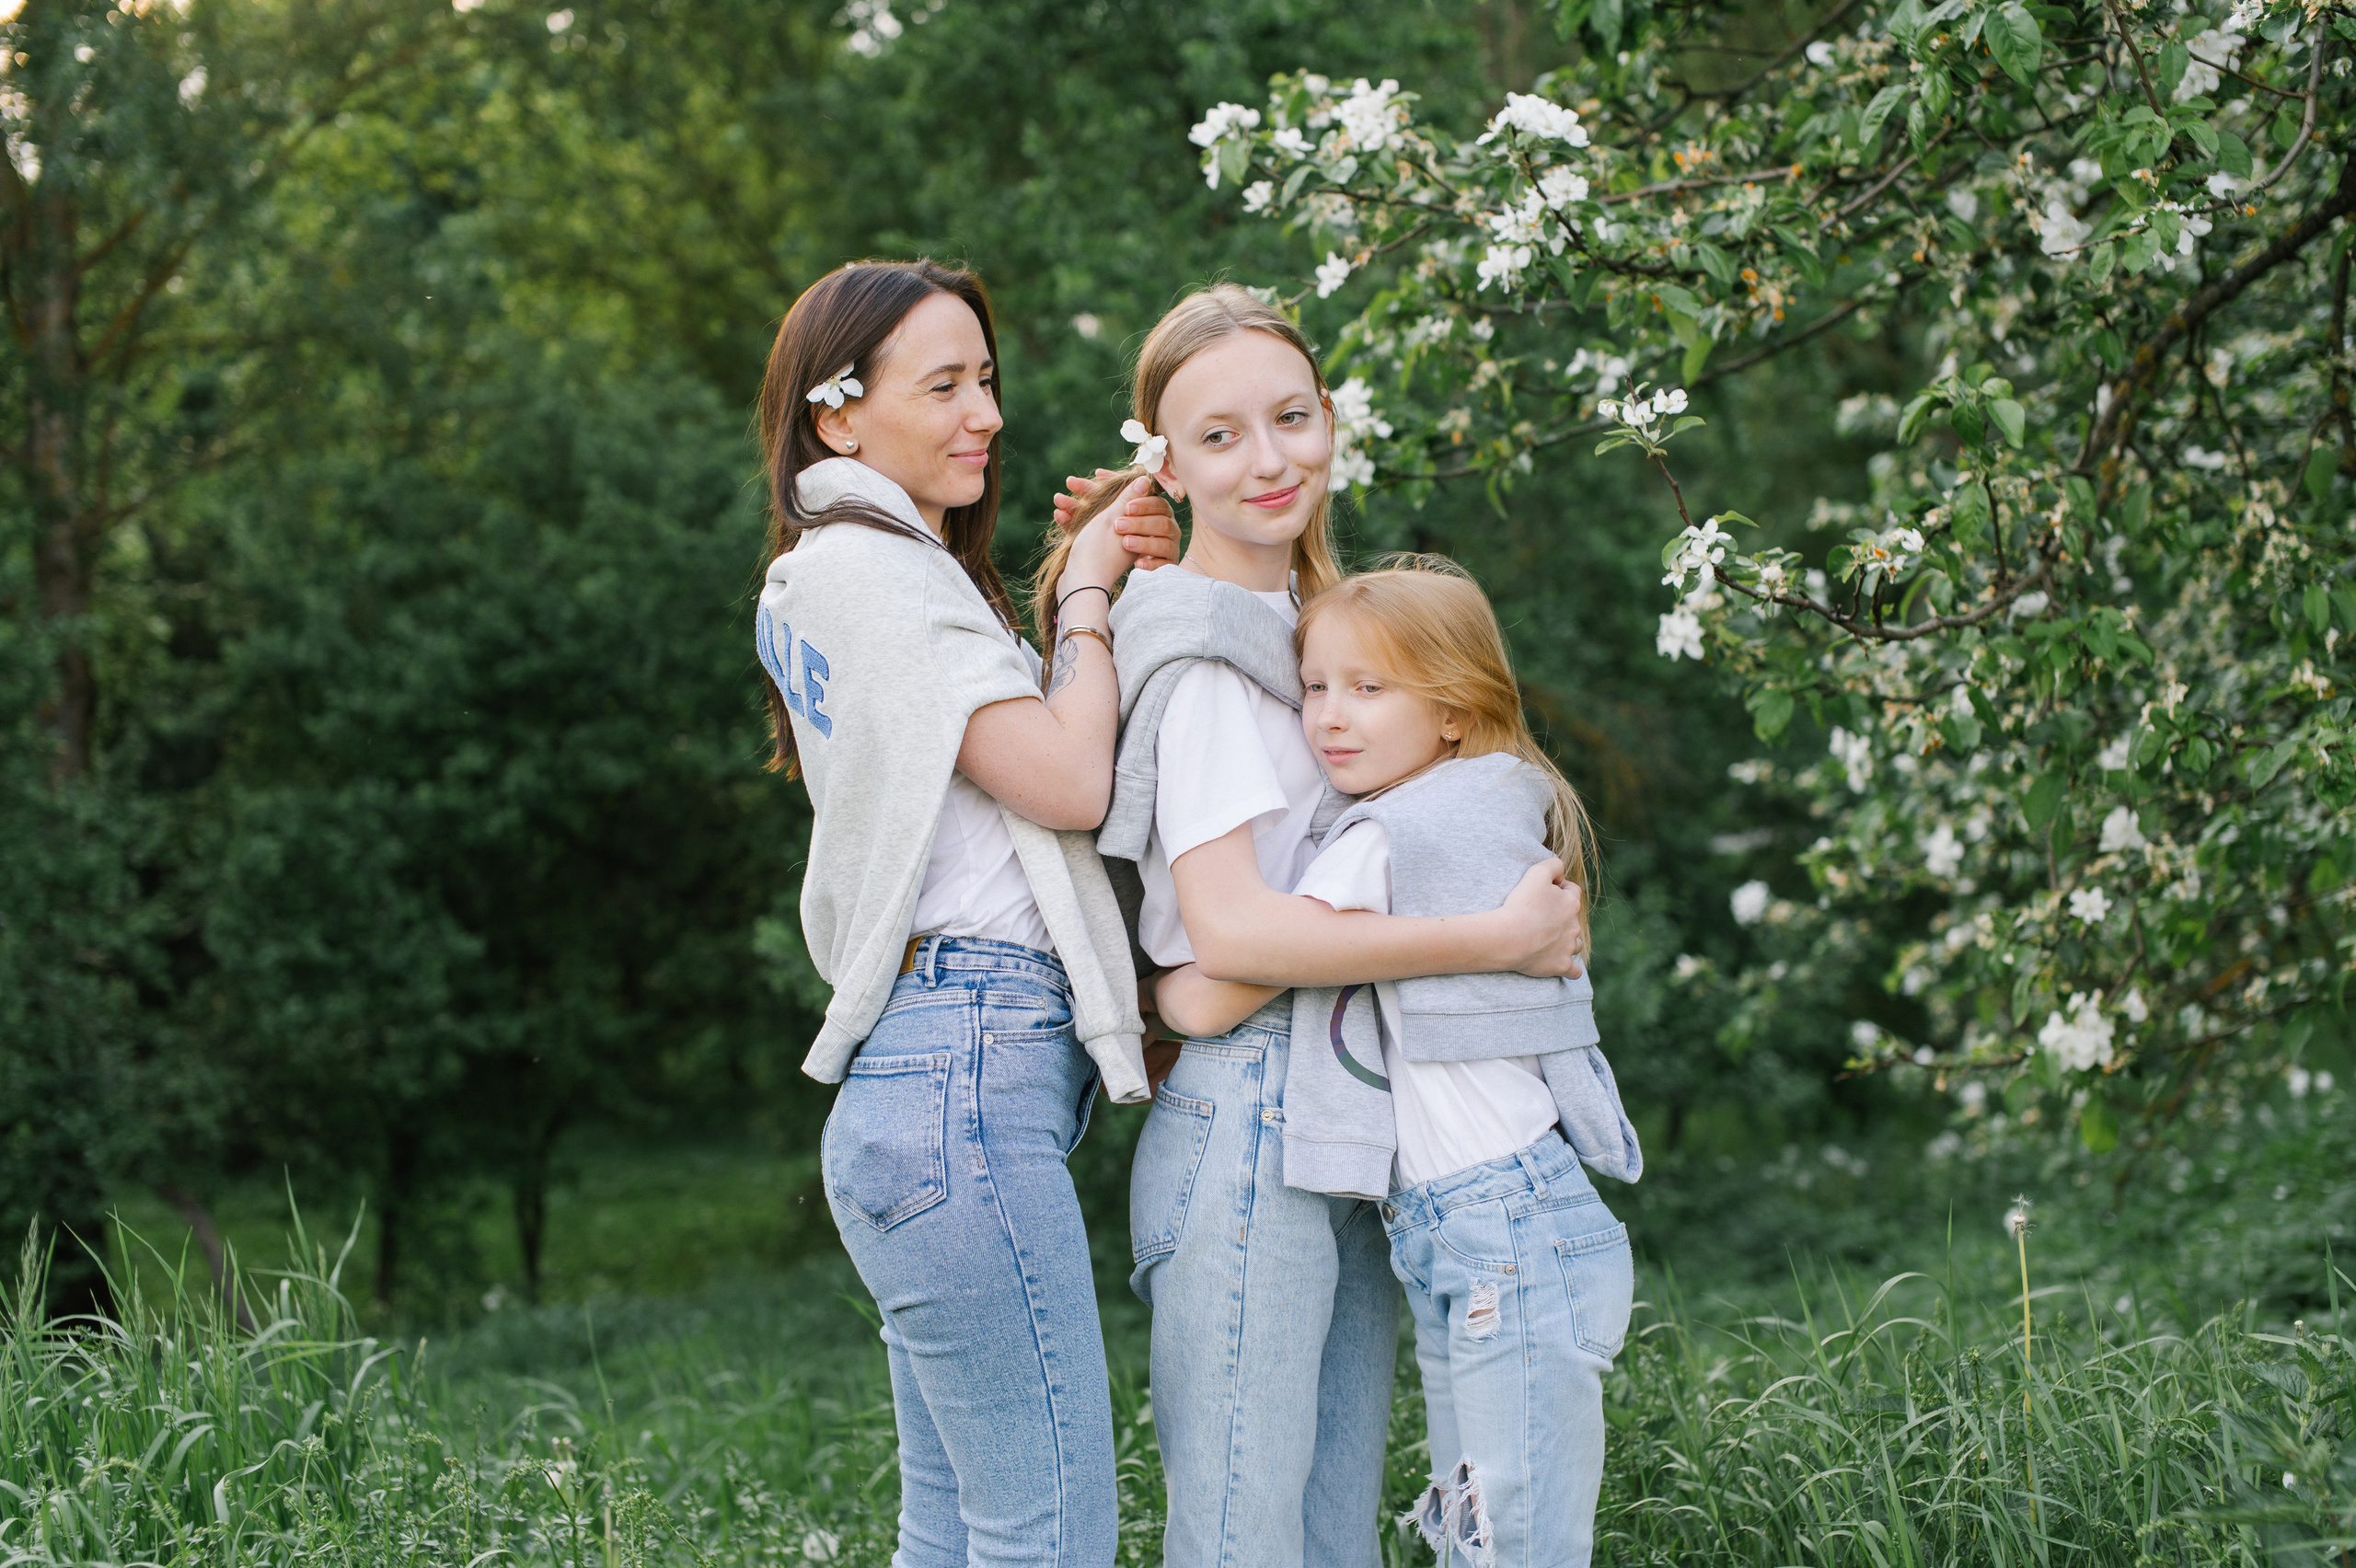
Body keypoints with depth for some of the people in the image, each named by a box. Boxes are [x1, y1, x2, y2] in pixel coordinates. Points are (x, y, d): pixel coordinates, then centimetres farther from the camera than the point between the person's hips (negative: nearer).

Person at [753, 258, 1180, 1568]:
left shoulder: (842, 575, 23)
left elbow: (1046, 765, 21)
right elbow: (1068, 781, -13)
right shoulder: (867, 568, -7)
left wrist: (1105, 577, 10)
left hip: (933, 1087, 10)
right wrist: (1089, 599, 2)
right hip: (968, 1078, -10)